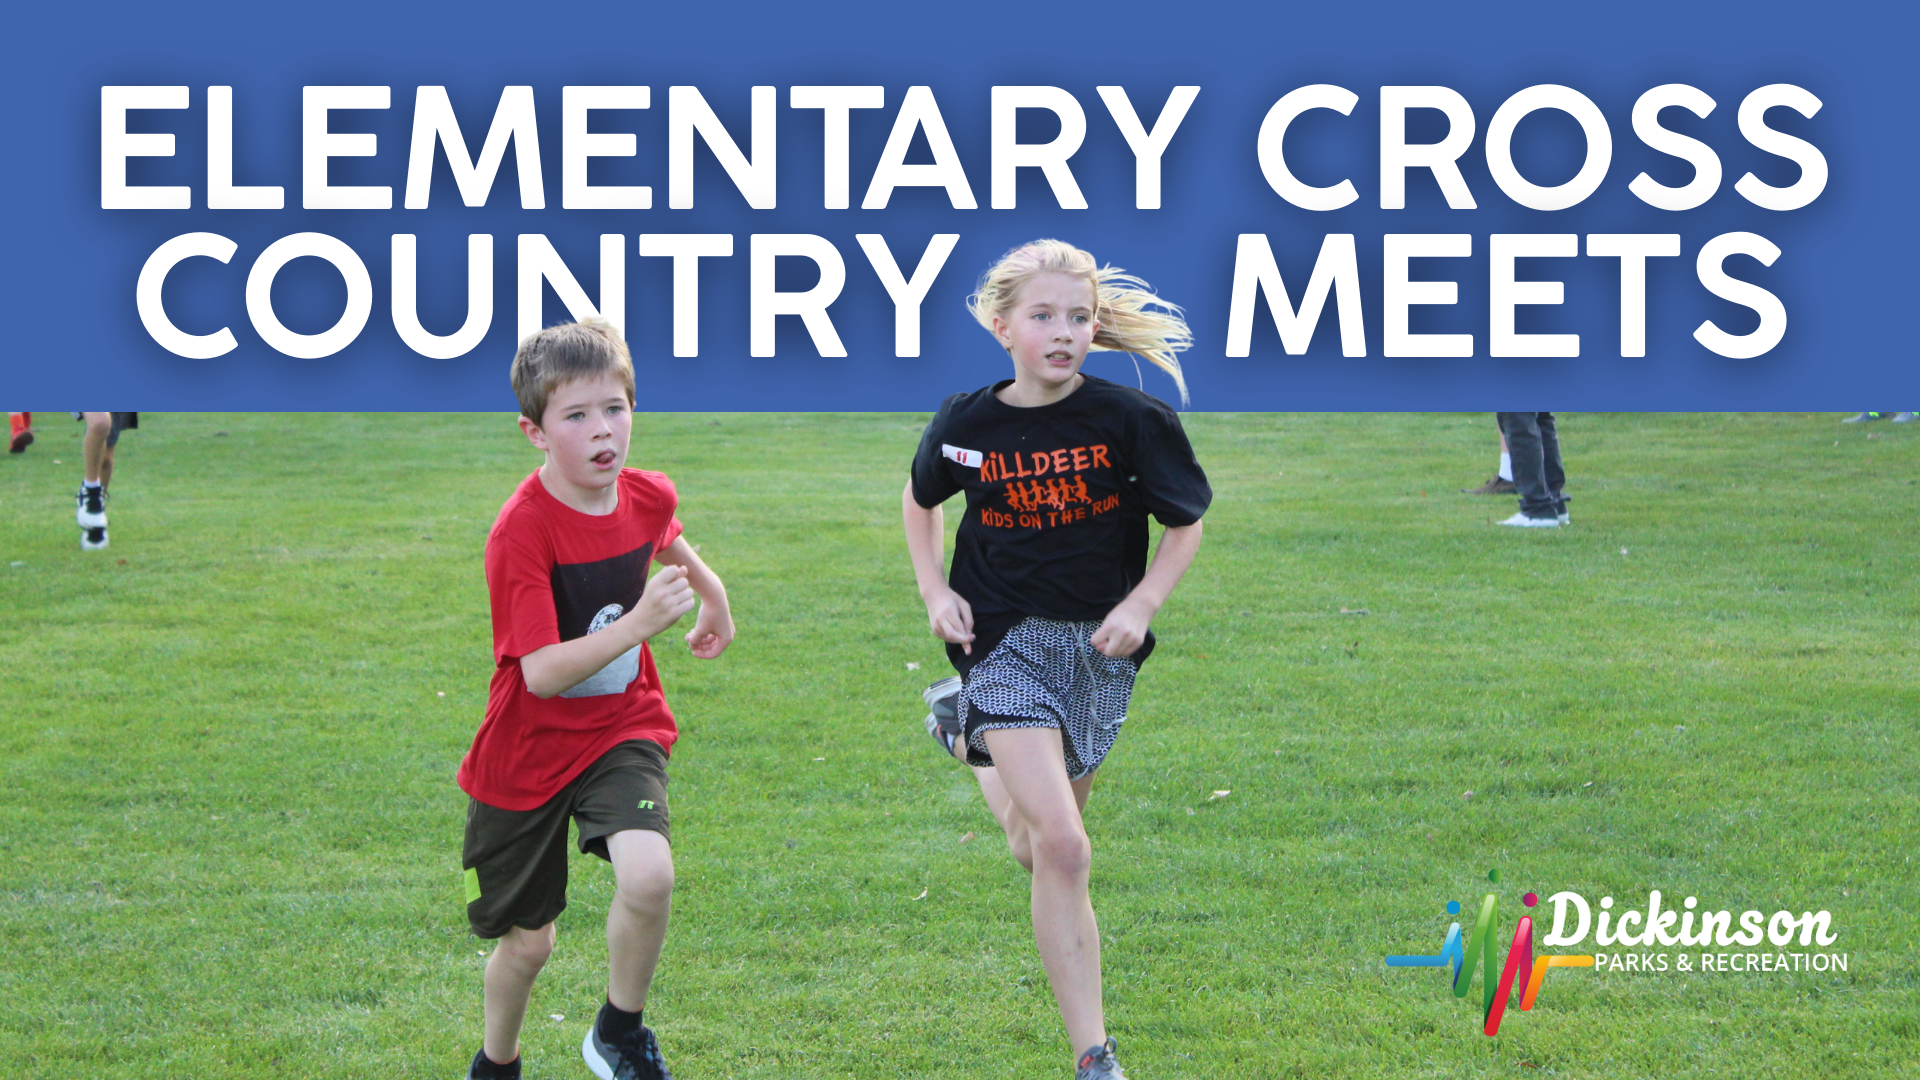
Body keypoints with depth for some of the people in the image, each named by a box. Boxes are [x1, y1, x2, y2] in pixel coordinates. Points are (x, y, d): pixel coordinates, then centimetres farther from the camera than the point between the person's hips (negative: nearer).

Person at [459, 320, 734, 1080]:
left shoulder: (648, 497, -6)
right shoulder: (521, 531, -25)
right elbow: (541, 672, -31)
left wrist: (710, 591, 33)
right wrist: (639, 624, -40)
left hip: (622, 732, 3)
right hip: (528, 755, -3)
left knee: (648, 874, -26)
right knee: (527, 940, 10)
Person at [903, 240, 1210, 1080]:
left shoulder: (1130, 419, -9)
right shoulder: (967, 426, -6)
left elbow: (1186, 523, 3)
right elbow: (919, 501, 16)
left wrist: (1142, 604, -10)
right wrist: (934, 591, 4)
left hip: (1097, 647, 2)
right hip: (1006, 640, -2)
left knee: (1044, 848, 18)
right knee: (1062, 851, -16)